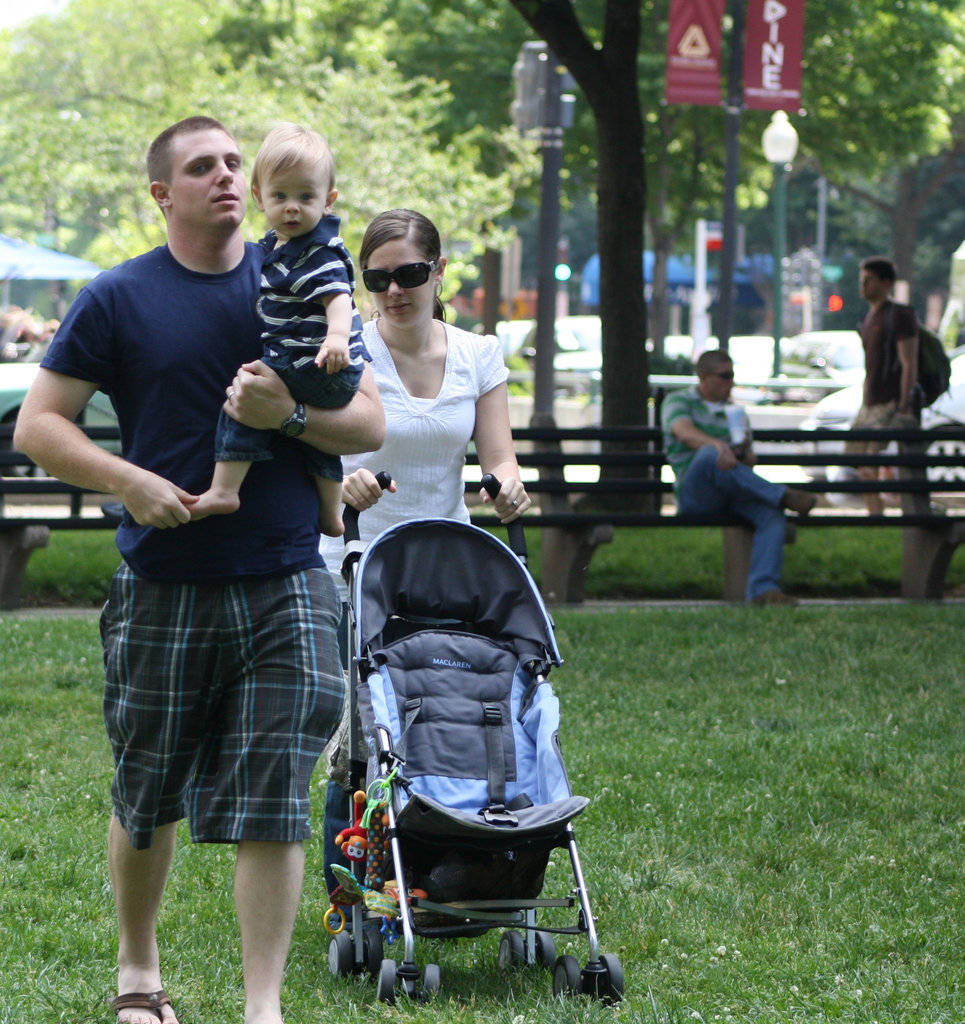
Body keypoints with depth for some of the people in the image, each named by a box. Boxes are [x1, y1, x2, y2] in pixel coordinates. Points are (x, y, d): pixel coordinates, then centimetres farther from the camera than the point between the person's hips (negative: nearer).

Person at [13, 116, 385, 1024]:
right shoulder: (118, 299, 1)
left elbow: (370, 423, 7)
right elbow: (36, 424, 0)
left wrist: (291, 412, -13)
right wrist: (127, 480, -14)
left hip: (285, 590, 1)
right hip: (163, 592, -1)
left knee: (272, 801, -6)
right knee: (147, 797, 10)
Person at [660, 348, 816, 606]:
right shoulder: (677, 401, 8)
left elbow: (749, 462, 21)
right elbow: (684, 432, -16)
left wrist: (744, 452, -5)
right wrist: (718, 445, -37)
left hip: (733, 493, 5)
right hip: (693, 495, -5)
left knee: (772, 516, -26)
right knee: (710, 454, -38)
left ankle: (763, 589, -38)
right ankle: (782, 496, -35)